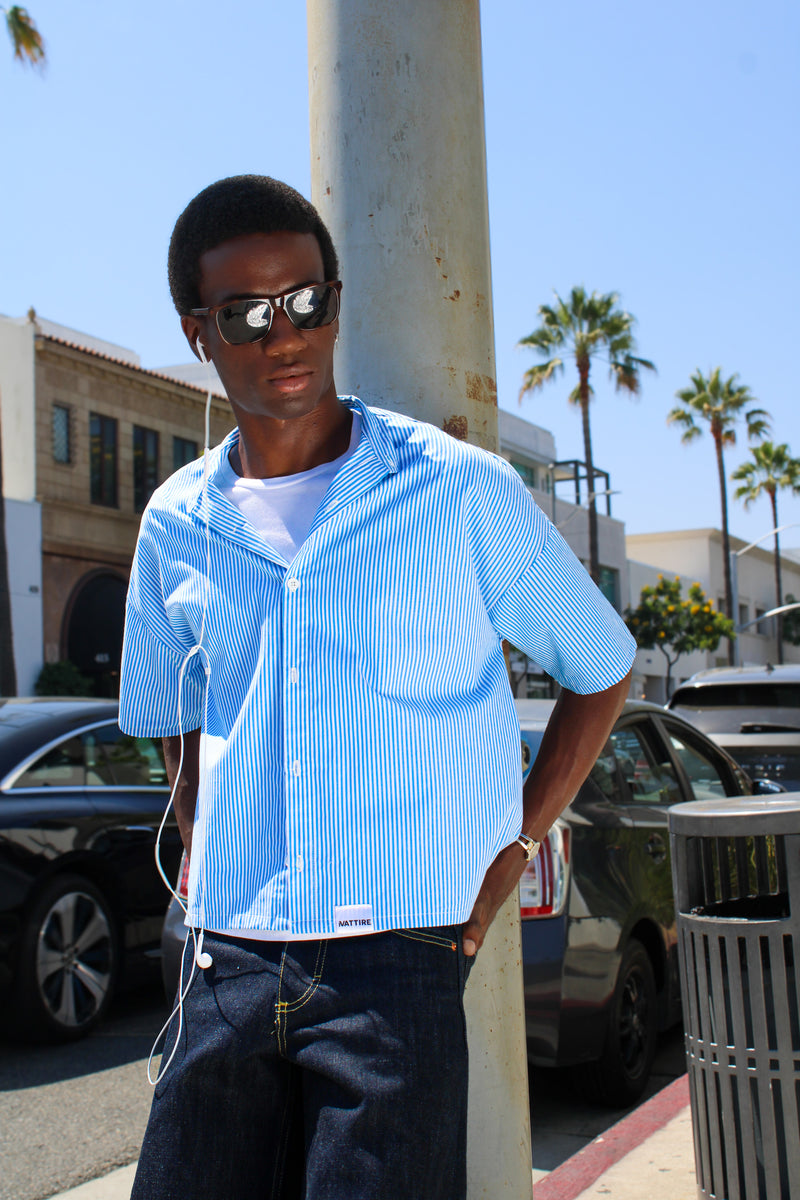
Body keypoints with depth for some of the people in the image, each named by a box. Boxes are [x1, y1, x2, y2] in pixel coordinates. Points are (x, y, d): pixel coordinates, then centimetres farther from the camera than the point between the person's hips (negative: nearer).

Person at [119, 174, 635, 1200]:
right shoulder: (177, 526, 8)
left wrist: (514, 848, 2)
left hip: (396, 960, -3)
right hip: (227, 966, 4)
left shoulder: (461, 491, -3)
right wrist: (200, 850, 11)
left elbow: (601, 668, 7)